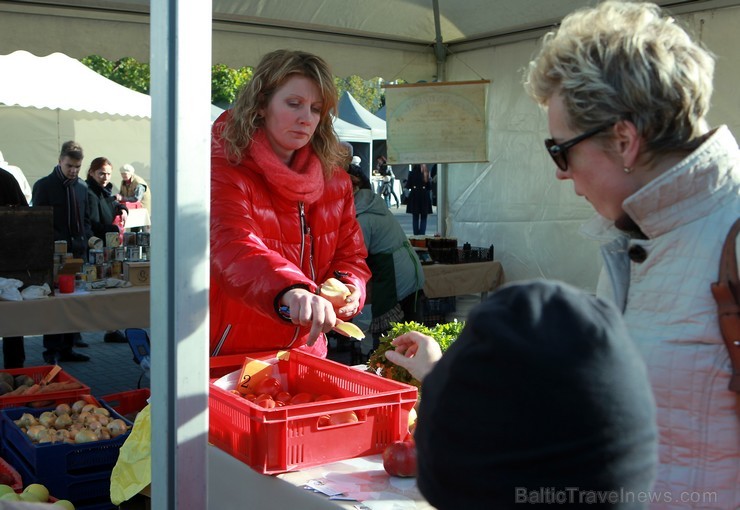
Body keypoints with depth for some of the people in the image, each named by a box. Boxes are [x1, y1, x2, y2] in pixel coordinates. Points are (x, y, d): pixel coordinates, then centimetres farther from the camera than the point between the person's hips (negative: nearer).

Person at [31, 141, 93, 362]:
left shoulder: (82, 187, 13)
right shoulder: (44, 186, -3)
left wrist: (86, 240, 2)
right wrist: (60, 243, -15)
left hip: (78, 252, 5)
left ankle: (68, 348, 14)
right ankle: (52, 350, 3)